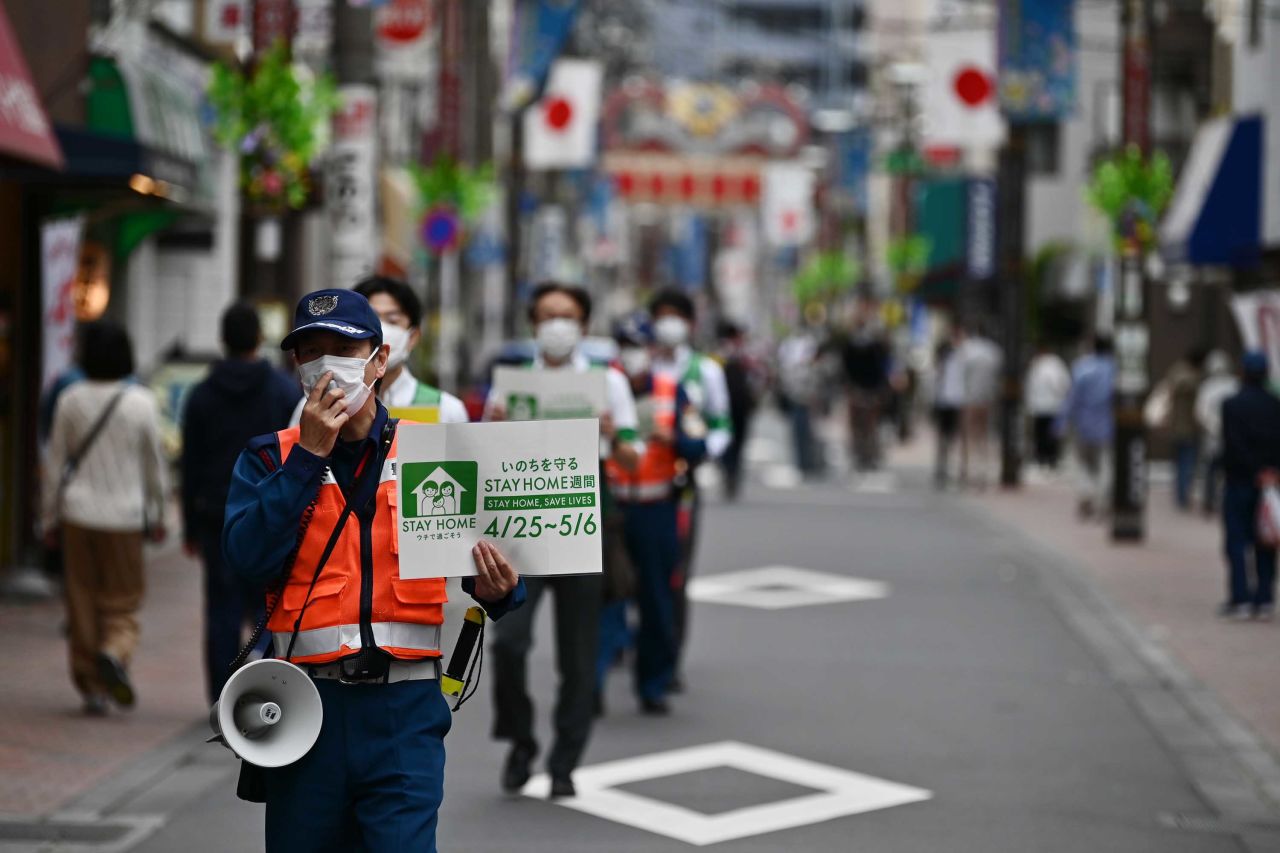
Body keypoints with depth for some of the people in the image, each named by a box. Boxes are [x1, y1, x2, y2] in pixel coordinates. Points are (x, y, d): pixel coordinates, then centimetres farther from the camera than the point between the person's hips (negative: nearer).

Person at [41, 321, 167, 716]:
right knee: (121, 603, 9)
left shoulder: (70, 401, -4)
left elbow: (56, 463, 2)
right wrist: (157, 516, 12)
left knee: (83, 602, 10)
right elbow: (154, 465, -1)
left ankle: (92, 689, 10)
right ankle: (114, 653, -20)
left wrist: (51, 517, 11)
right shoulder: (141, 402, -8)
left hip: (78, 515, 1)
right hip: (124, 517, -1)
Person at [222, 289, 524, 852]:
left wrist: (498, 591, -18)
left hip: (405, 706, -1)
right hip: (307, 705, 1)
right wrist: (310, 454, -12)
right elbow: (248, 558, -10)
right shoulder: (270, 458, 6)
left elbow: (480, 557, 6)